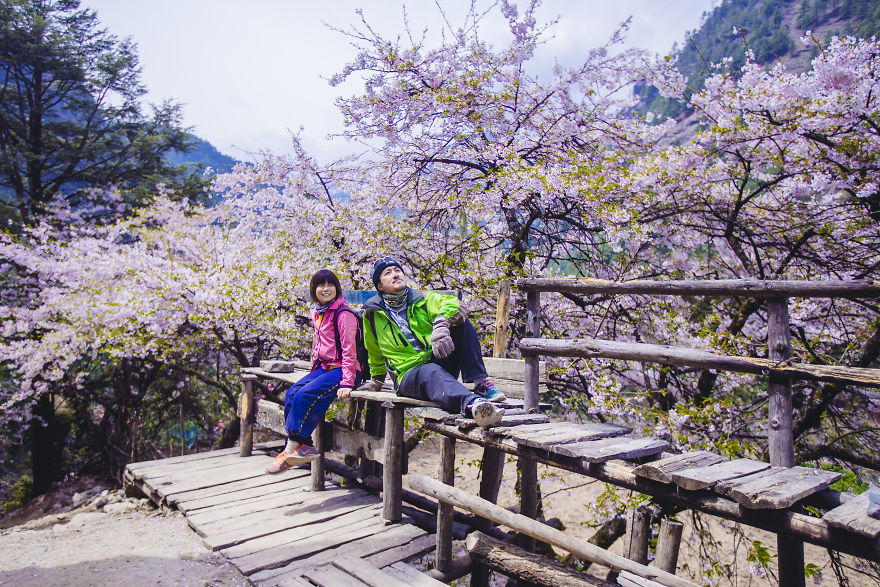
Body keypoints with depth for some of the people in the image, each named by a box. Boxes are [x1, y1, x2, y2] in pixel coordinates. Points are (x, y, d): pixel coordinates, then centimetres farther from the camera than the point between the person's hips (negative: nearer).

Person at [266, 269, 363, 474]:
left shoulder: (343, 315, -13)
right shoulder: (317, 313, 13)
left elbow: (348, 350, -17)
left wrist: (347, 382, -22)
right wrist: (315, 367, 13)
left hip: (341, 369, -8)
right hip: (322, 367, 8)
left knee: (305, 395, -24)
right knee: (291, 393, -11)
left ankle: (292, 448, -11)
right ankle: (305, 446, -8)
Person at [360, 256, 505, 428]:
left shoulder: (423, 300, 9)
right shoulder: (372, 314, 8)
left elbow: (451, 304, -15)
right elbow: (376, 354, 25)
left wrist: (441, 324, -36)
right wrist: (376, 382, 34)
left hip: (440, 362, 3)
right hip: (410, 373, -3)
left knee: (461, 320, -17)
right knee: (431, 373, -39)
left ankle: (480, 383, -27)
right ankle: (472, 403, -70)